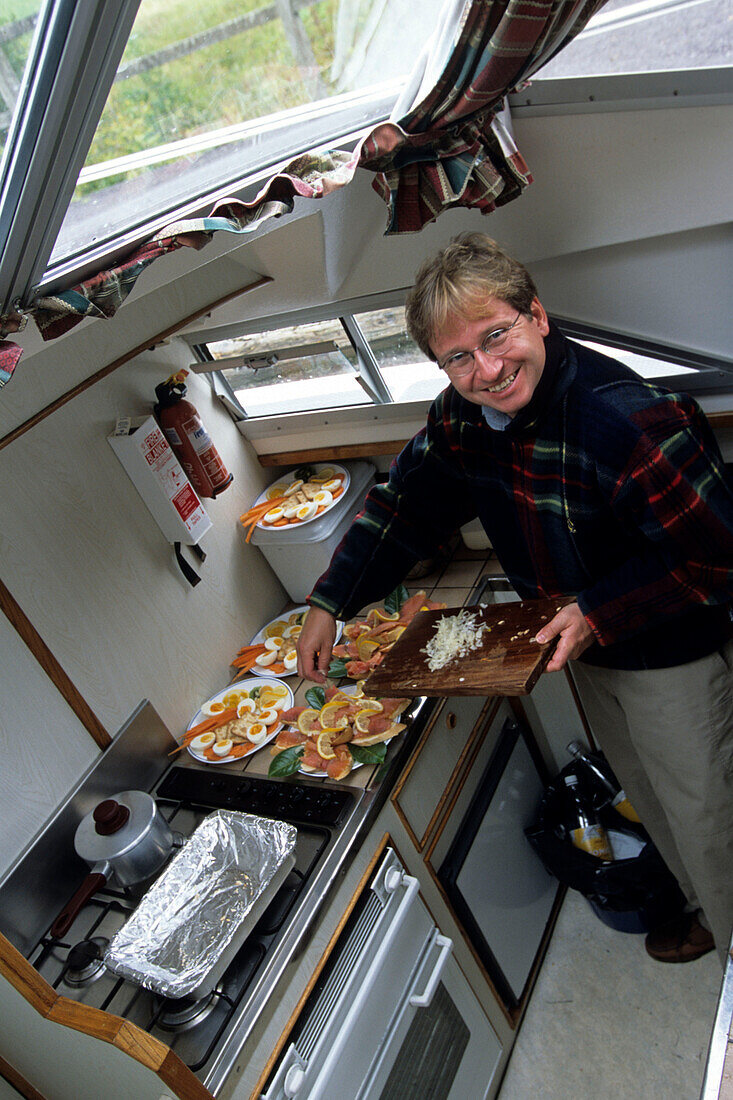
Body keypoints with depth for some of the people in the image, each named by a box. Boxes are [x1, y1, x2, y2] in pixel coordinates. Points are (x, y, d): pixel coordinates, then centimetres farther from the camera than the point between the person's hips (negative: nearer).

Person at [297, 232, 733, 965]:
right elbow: (406, 505, 1)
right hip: (585, 648, 7)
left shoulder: (629, 419, -34)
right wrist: (330, 603, -3)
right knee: (645, 791, 27)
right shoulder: (460, 417, -11)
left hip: (674, 654, -7)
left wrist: (599, 614, -30)